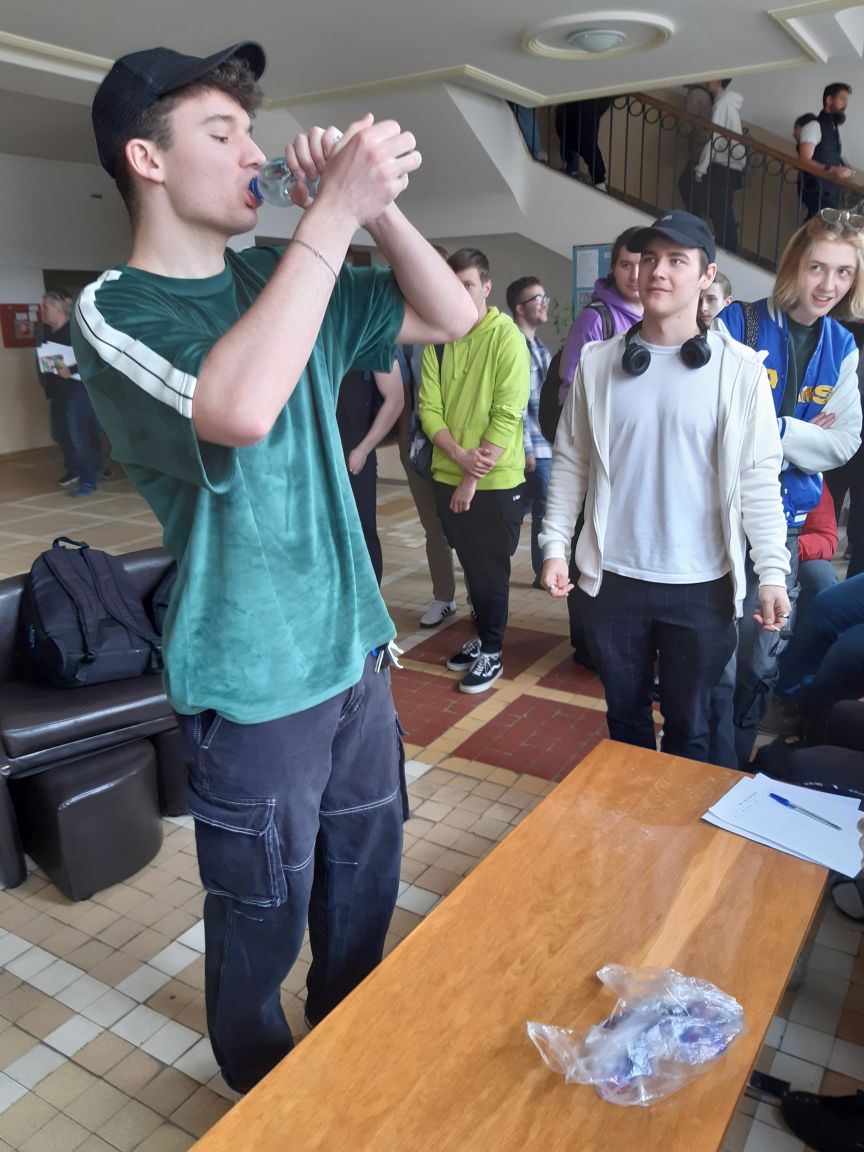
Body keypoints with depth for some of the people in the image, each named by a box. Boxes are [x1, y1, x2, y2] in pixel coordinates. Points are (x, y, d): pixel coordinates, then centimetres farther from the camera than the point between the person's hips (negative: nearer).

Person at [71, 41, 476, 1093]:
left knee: (365, 889, 22)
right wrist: (334, 212, -27)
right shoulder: (112, 312, -12)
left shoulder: (279, 278, 7)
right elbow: (240, 408, -34)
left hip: (353, 650, 6)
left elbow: (451, 317, 6)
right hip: (254, 681, -6)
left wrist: (377, 203, -10)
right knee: (262, 929, 13)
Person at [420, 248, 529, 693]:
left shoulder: (506, 337, -10)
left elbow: (507, 415, -15)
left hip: (495, 480, -4)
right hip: (448, 476, 5)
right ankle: (482, 635, 33)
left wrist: (473, 478, -16)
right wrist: (460, 456, -17)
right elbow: (429, 408, -1)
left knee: (490, 568, 5)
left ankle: (491, 652, 20)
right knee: (469, 564, 16)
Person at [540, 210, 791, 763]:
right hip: (613, 580, 2)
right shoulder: (598, 362, 1)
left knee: (689, 727, 14)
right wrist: (555, 544, -2)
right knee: (625, 715, 19)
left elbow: (759, 479, -5)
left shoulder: (739, 368, -5)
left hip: (702, 586, -2)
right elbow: (571, 461, 4)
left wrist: (773, 571, -8)